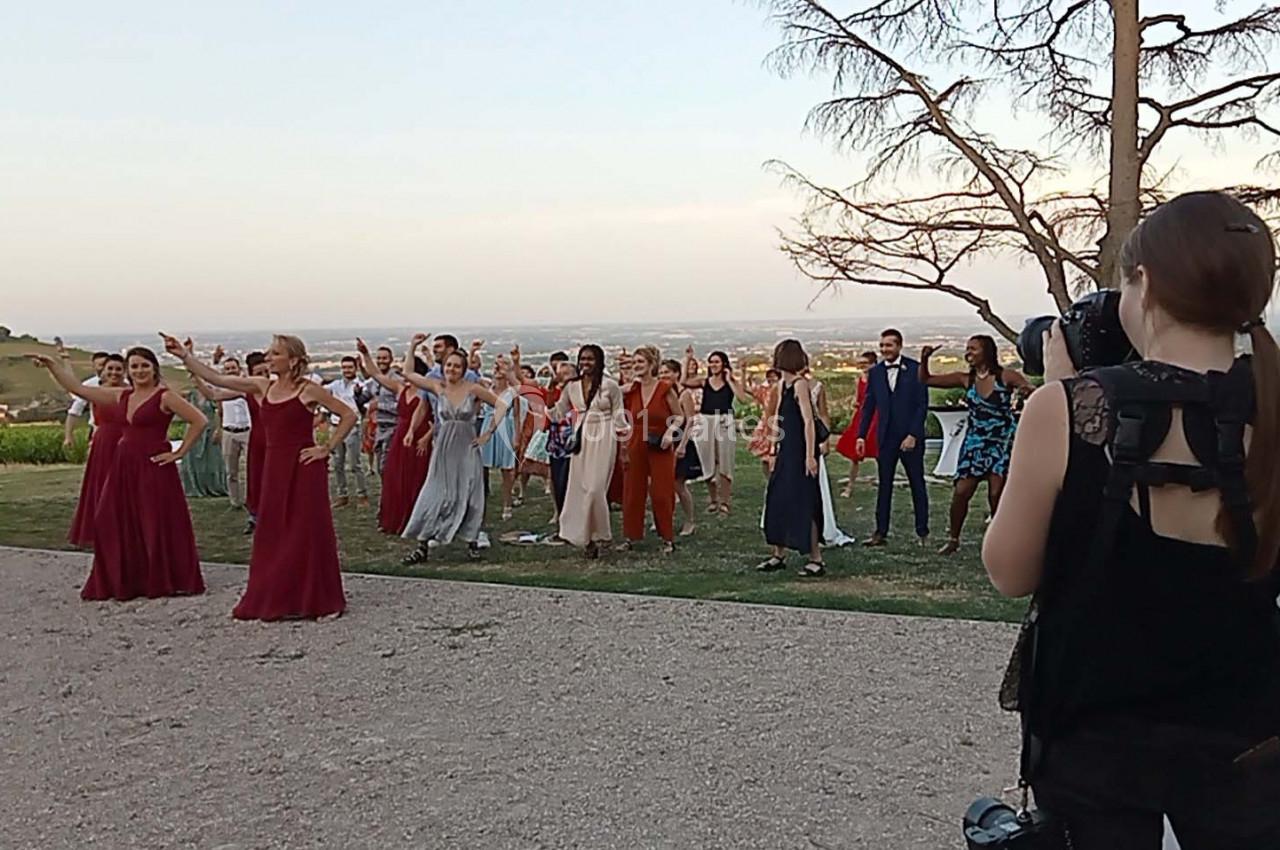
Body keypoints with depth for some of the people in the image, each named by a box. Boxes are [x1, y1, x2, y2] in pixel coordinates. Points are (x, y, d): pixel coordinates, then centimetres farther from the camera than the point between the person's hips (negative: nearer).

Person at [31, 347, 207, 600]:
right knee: (114, 524, 7)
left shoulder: (165, 397, -8)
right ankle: (124, 582, 19)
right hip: (123, 466, 7)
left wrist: (179, 453, -12)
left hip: (153, 468, -7)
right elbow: (78, 389, 15)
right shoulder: (121, 396, 12)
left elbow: (199, 420, -14)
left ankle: (166, 581, 10)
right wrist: (52, 365, 9)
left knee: (158, 526, -3)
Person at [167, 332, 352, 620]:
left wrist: (327, 448, -8)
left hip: (304, 468, -6)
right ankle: (274, 600, 19)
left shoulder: (308, 389, -6)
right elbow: (216, 378, 7)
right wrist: (184, 355, 1)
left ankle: (310, 600, 9)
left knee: (306, 533, -2)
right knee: (272, 534, 8)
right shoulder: (262, 387, 9)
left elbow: (348, 415, -5)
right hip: (274, 467, 6)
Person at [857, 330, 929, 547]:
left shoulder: (915, 369, -4)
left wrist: (913, 435, -13)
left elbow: (922, 405, -6)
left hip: (910, 437, -3)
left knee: (917, 485, 5)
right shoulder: (875, 372, 7)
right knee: (884, 486, 5)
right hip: (886, 437, 3)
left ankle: (923, 532, 13)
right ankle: (881, 532, 9)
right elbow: (868, 406, 10)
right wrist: (861, 435, 2)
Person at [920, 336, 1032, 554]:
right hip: (975, 443, 3)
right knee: (961, 492, -4)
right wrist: (925, 359, -10)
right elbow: (926, 380, 8)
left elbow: (1034, 392, -14)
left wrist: (1026, 390, -37)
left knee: (997, 494, -6)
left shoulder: (1006, 376, -6)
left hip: (1002, 443, -3)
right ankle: (953, 539, 11)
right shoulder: (965, 379, 4)